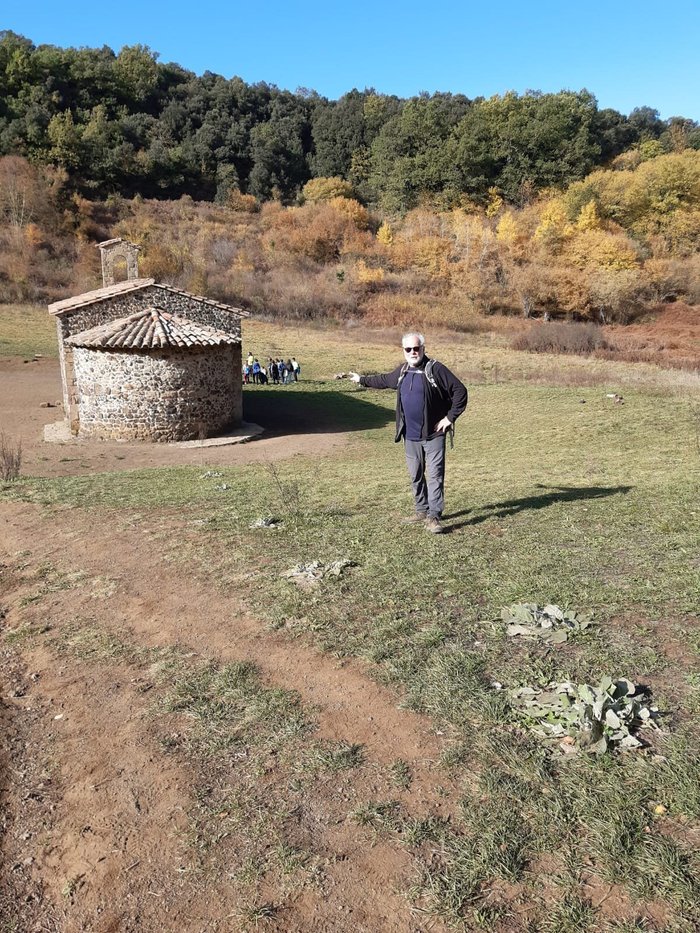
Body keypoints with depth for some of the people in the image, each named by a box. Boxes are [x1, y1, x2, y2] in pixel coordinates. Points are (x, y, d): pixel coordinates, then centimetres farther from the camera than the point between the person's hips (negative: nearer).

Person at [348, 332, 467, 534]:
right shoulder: (402, 371, 9)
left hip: (433, 434, -6)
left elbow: (460, 391, -13)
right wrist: (362, 380, 35)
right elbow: (384, 380, 29)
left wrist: (450, 417, -14)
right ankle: (422, 510, 26)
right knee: (415, 475, 13)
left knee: (435, 475, -6)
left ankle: (434, 516, -2)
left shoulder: (435, 369, -12)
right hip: (410, 435, 7)